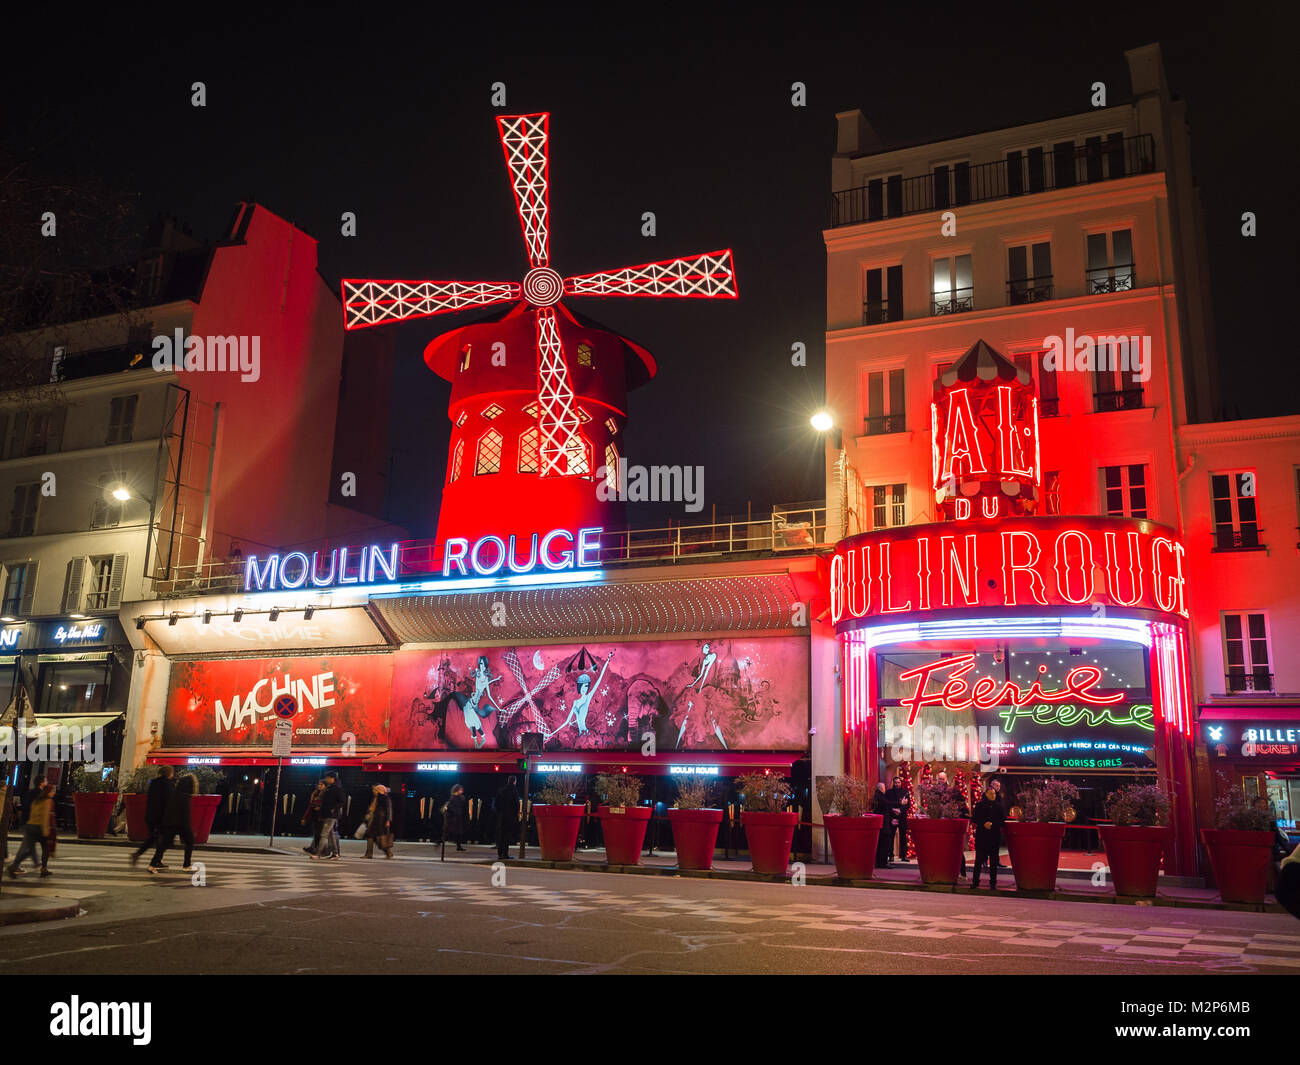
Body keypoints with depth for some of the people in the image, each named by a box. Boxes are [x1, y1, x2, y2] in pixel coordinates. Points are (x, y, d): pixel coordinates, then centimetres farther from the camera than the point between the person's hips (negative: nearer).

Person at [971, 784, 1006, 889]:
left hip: (994, 836, 1)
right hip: (981, 835, -1)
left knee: (993, 861, 5)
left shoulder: (999, 806, 5)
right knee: (979, 859, 1)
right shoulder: (979, 805, 3)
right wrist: (984, 824, -14)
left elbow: (1003, 821, 2)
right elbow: (974, 818, 1)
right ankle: (975, 881, 8)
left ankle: (993, 882, 13)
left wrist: (992, 824, -13)